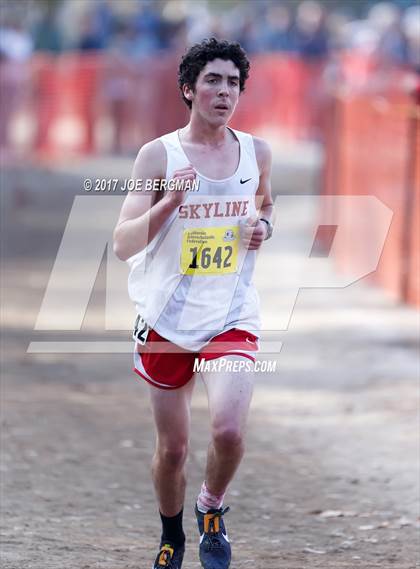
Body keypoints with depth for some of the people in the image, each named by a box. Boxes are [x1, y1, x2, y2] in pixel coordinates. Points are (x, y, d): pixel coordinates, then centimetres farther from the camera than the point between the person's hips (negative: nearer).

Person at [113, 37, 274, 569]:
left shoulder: (256, 152, 3)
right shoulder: (158, 155, -7)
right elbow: (123, 244, -11)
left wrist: (263, 225, 2)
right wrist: (170, 201, -26)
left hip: (232, 318, 1)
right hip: (167, 319, -1)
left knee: (228, 431, -20)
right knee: (172, 447, 8)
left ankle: (212, 509, 10)